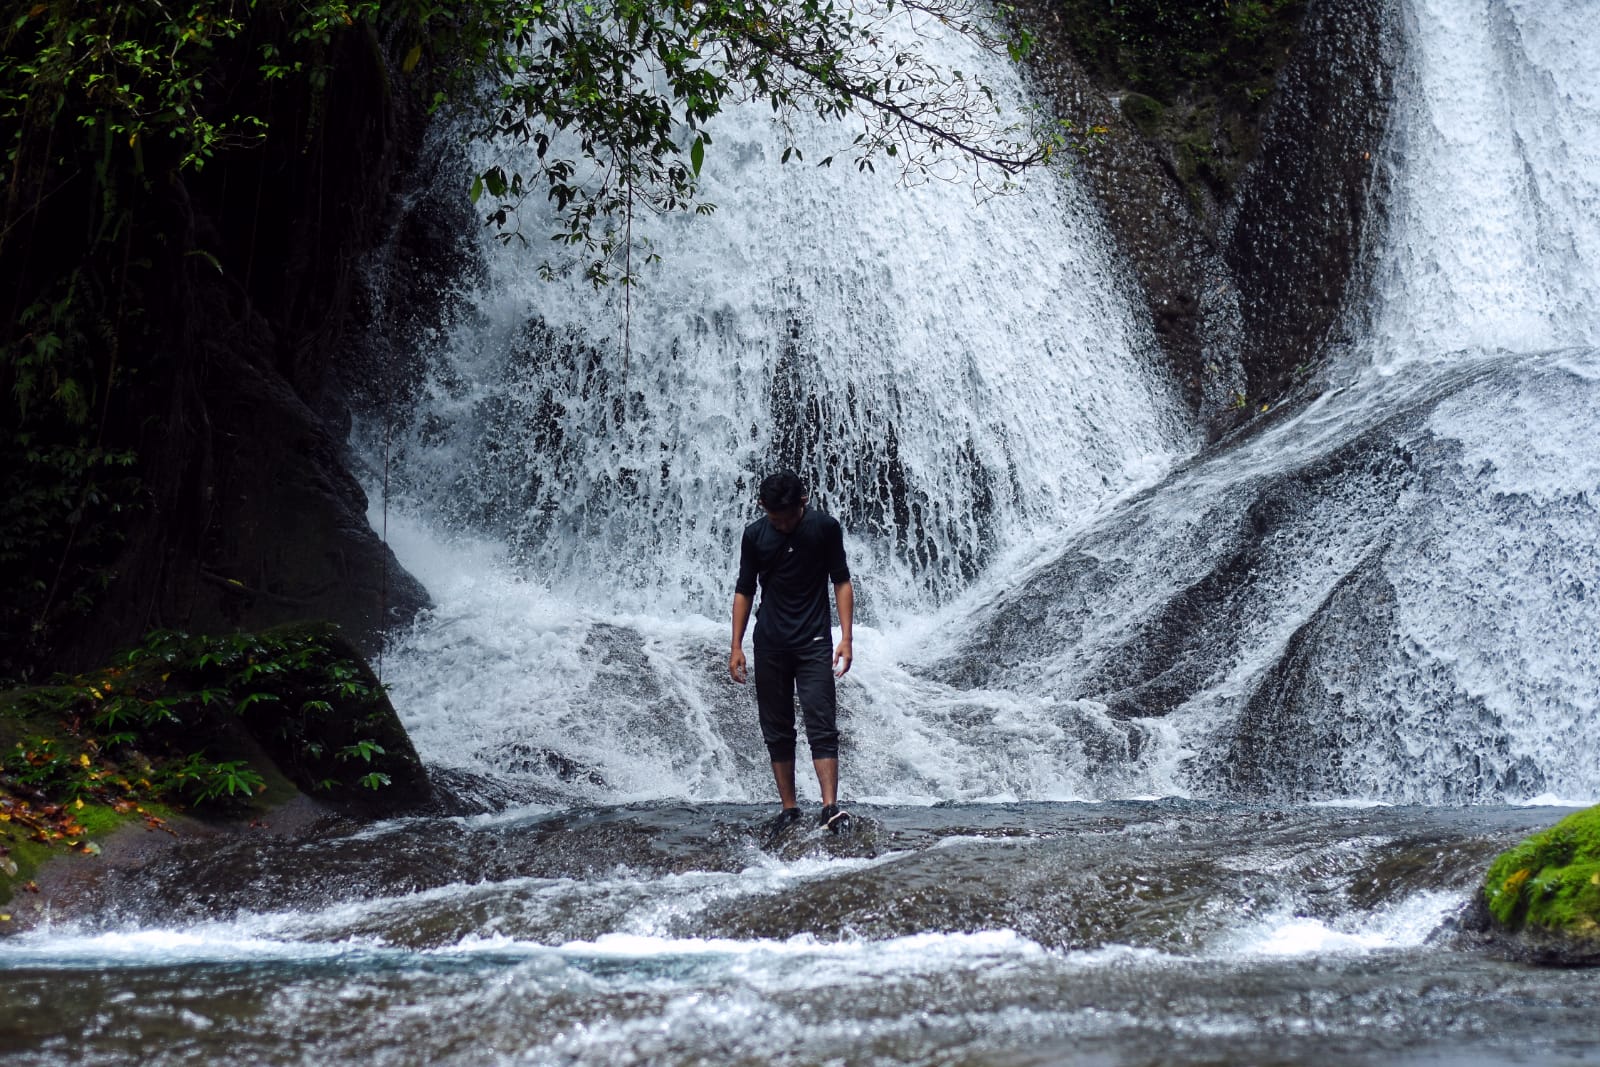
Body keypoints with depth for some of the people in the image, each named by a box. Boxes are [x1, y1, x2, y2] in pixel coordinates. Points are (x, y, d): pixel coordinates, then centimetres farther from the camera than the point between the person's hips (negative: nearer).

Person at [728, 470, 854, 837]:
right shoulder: (755, 535, 0)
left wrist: (846, 638, -5)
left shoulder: (825, 528, -4)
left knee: (821, 726, -11)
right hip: (770, 645, 2)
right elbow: (744, 591, 8)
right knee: (777, 732, 6)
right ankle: (789, 808, 14)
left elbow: (841, 582, 2)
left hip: (814, 642, -2)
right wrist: (736, 647, 4)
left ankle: (830, 808, -17)